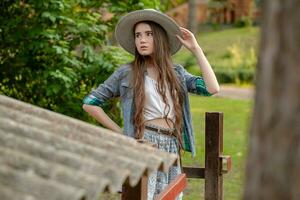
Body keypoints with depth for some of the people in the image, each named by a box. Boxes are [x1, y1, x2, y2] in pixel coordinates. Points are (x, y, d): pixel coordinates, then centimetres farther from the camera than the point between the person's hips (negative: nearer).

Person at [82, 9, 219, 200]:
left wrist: (195, 48, 2)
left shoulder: (176, 72, 13)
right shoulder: (127, 73, 3)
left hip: (171, 148, 4)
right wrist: (119, 132, 1)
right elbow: (90, 103, 5)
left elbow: (212, 88, -2)